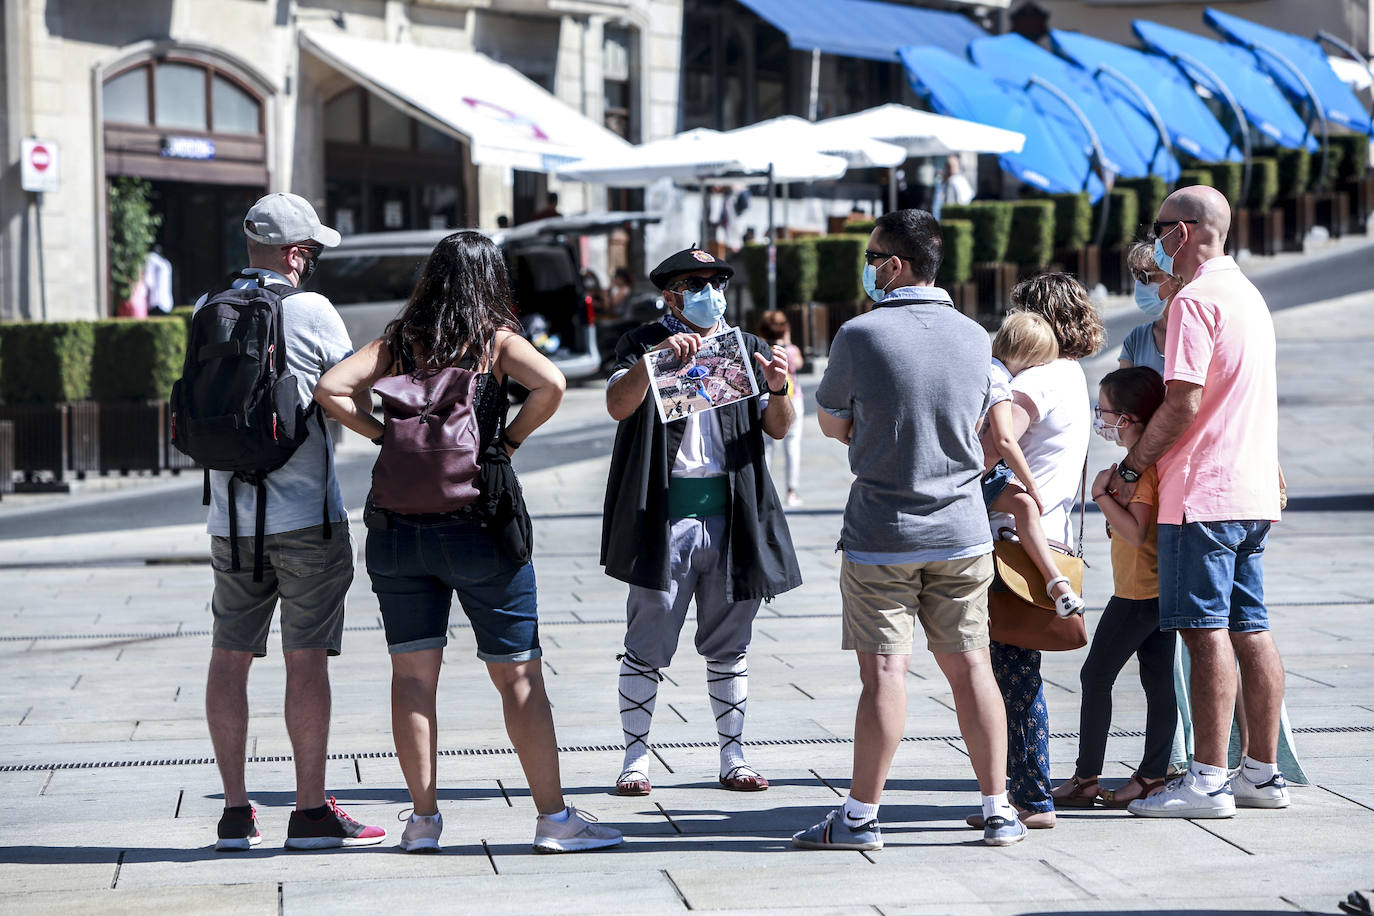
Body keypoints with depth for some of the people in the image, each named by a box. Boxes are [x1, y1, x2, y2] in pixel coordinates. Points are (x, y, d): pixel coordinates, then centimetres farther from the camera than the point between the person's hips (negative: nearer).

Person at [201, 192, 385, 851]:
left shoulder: (206, 312, 7)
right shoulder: (311, 310, -8)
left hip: (229, 517, 5)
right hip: (304, 513, -4)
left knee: (229, 656, 8)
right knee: (306, 659, -1)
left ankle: (235, 812, 10)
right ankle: (311, 812, 2)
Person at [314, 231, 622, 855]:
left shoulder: (397, 341, 8)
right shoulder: (496, 339, 0)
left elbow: (329, 389, -3)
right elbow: (550, 385, -18)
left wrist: (383, 433, 4)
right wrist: (510, 438, -4)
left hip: (395, 528, 3)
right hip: (476, 524, -3)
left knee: (412, 673, 8)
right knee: (519, 675, 3)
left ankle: (423, 819, 9)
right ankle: (553, 818, 3)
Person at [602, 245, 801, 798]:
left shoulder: (746, 349, 13)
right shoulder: (643, 345, 4)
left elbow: (777, 429, 5)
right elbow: (617, 405, -13)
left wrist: (777, 389, -16)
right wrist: (655, 358, -28)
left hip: (732, 517, 3)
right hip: (663, 517, -3)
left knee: (729, 645, 9)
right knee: (647, 645, -1)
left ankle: (733, 757, 16)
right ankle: (636, 758, 6)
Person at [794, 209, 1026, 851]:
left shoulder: (860, 335, -11)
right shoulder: (976, 337, 4)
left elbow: (831, 423, 2)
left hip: (881, 534, -4)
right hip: (962, 530, 4)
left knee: (884, 672, -4)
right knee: (970, 666, 8)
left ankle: (861, 816, 1)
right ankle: (998, 811, 10)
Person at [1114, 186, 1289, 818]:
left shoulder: (1196, 300, -12)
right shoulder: (1248, 294, 19)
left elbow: (1184, 403, -18)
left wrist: (1131, 466, -8)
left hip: (1203, 493, -9)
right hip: (1254, 489, 9)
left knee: (1207, 633, -8)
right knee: (1249, 630, 10)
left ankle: (1208, 781, -8)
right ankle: (1263, 774, 14)